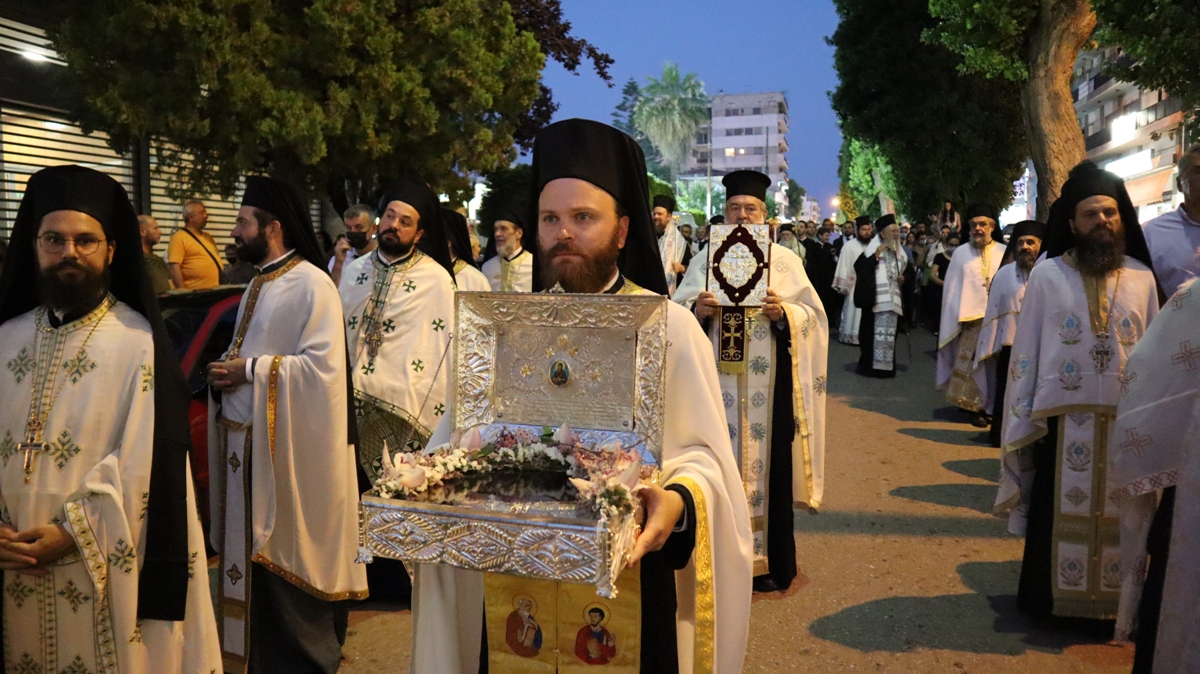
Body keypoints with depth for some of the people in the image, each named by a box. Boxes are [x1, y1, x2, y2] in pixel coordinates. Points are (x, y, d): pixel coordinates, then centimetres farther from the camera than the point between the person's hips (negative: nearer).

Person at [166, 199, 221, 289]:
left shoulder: (208, 237, 18)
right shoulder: (179, 238, -6)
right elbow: (174, 268, -13)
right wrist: (184, 292, -19)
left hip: (216, 290, 7)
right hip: (195, 293, -7)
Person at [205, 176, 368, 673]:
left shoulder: (312, 285, -14)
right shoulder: (259, 283, 15)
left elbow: (323, 366, -22)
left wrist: (252, 371, -16)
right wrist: (227, 370, 2)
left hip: (286, 450, -9)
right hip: (245, 444, 9)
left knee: (284, 564, 1)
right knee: (250, 558, 14)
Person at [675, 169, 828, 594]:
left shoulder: (785, 261, 6)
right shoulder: (705, 260, 9)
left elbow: (812, 315, 1)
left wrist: (782, 312, -18)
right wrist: (696, 309, -17)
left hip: (768, 383, -1)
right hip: (717, 380, 1)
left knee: (767, 462, 4)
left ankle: (771, 562, 17)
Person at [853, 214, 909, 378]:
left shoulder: (900, 254, 15)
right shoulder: (873, 249, -4)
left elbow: (905, 271, 30)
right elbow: (859, 267, -15)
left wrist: (903, 278, 9)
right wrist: (875, 256, -21)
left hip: (892, 300, 6)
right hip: (875, 299, -6)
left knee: (889, 332, 6)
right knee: (872, 332, -7)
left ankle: (886, 366, 13)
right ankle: (868, 365, 1)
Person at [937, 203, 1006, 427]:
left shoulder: (1004, 253, 5)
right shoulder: (961, 253, 4)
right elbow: (952, 287, 3)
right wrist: (956, 319, -4)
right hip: (971, 319, -1)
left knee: (995, 365, 5)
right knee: (971, 364, -1)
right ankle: (975, 407, 6)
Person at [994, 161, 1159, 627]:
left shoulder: (1142, 278, 3)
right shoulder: (1047, 274, -4)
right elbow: (1025, 349, -3)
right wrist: (1022, 419, -4)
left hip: (1125, 420, 2)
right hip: (1063, 417, -2)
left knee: (1117, 515, 11)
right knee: (1058, 515, 8)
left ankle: (1113, 601, 27)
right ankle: (1049, 598, 23)